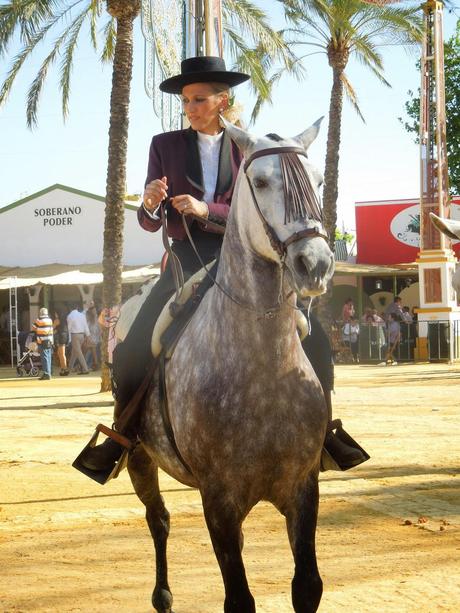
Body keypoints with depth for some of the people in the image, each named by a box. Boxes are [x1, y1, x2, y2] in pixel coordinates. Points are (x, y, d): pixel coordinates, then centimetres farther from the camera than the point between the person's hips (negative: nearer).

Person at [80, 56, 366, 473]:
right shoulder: (165, 145, 7)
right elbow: (151, 224, 6)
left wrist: (207, 210, -17)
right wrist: (150, 204, -18)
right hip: (186, 262, 1)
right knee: (132, 354, -9)